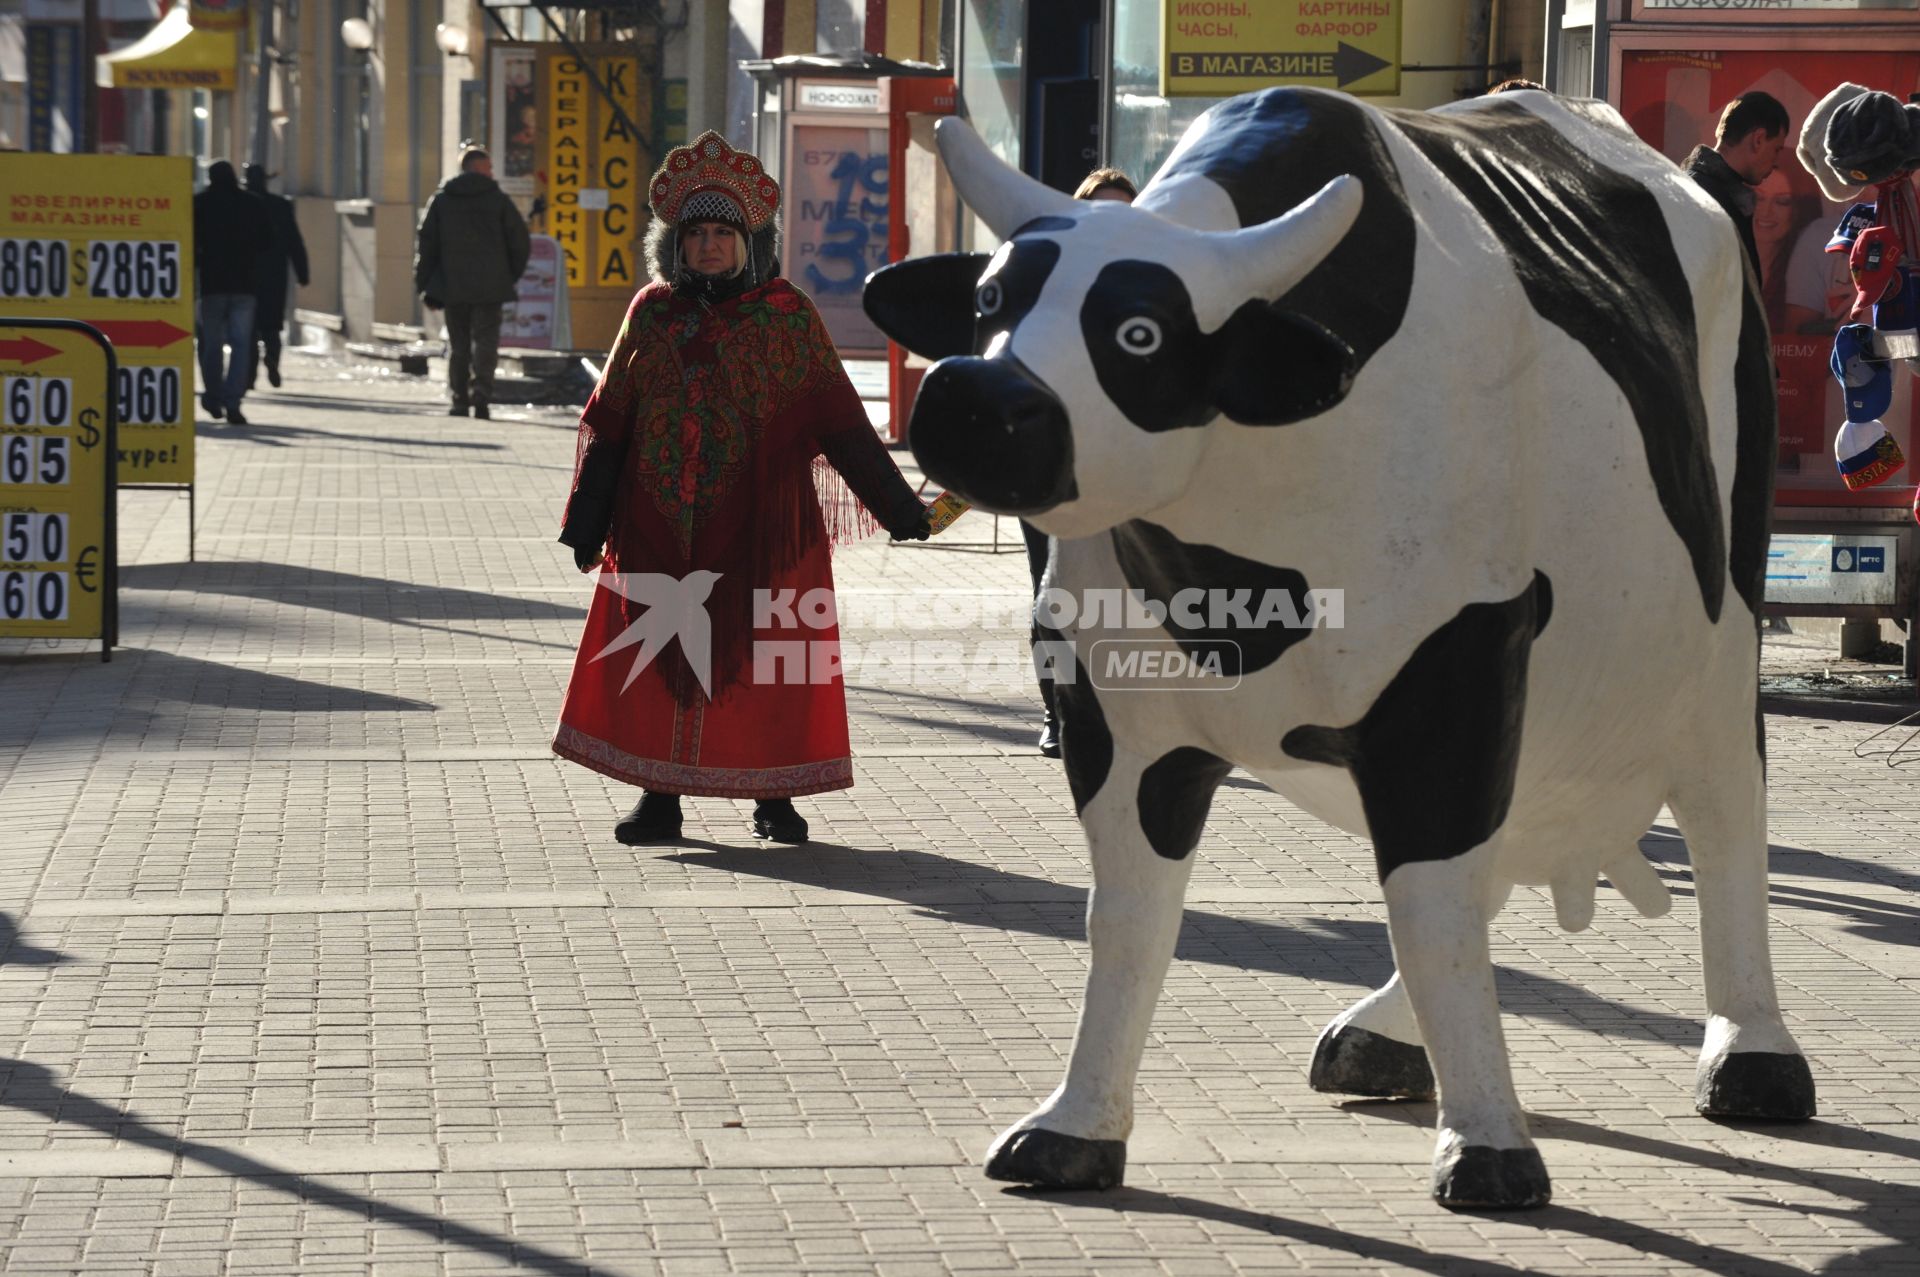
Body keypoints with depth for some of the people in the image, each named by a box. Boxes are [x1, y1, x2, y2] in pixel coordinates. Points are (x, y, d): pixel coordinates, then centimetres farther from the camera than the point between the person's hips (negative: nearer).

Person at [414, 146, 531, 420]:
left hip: (453, 288, 2)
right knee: (485, 342, -2)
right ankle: (480, 394, -18)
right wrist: (511, 277, 13)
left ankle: (459, 400, 7)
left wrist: (426, 287, 8)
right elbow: (520, 241, -1)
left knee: (457, 345, 11)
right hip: (490, 287, -2)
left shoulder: (441, 200, 6)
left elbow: (427, 244, 4)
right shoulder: (497, 199, -1)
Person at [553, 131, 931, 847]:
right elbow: (608, 419, 11)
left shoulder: (786, 316, 0)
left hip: (758, 524, -2)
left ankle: (772, 795, 11)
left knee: (762, 649, 0)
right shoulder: (653, 313, 7)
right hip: (657, 524, 2)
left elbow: (837, 419, 1)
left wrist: (894, 503, -2)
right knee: (659, 649, 2)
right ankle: (659, 795, 10)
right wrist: (588, 517, 9)